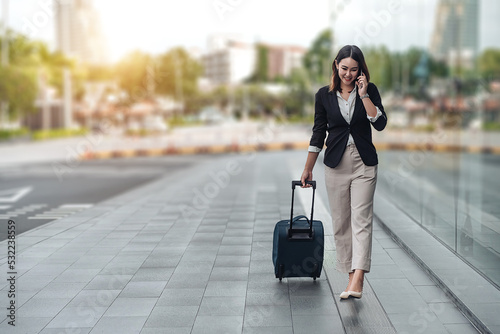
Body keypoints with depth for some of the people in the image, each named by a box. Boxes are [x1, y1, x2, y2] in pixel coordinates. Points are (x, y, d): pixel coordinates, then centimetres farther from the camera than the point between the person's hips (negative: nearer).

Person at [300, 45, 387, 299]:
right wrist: (308, 169, 9)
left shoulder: (369, 90, 0)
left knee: (361, 219, -11)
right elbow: (318, 134, 8)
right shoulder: (324, 95, 2)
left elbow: (380, 123, -12)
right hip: (336, 164, 2)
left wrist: (364, 95, -16)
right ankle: (350, 275, 15)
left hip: (364, 163, -2)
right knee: (341, 221, 4)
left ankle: (357, 281, -19)